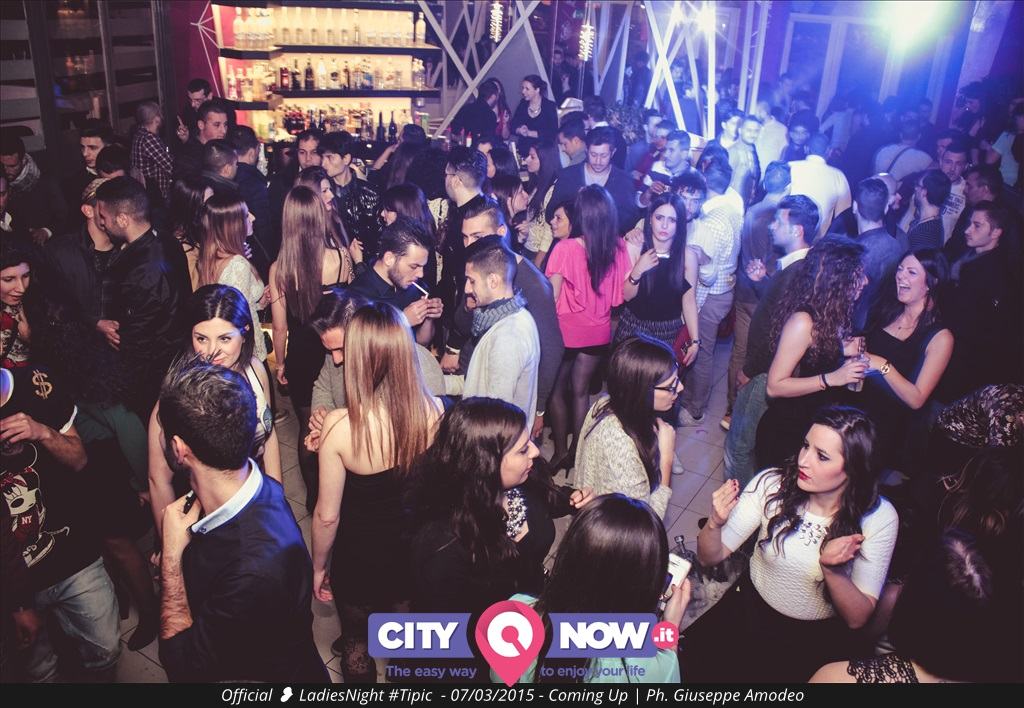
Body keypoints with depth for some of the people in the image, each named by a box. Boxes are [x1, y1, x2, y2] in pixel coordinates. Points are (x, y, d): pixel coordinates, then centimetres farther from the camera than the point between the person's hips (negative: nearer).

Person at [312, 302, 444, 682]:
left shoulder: (340, 425, -29)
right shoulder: (435, 410, -21)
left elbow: (327, 516, -18)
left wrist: (318, 566, 1)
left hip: (359, 561, -2)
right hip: (416, 555, 2)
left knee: (356, 641, 29)